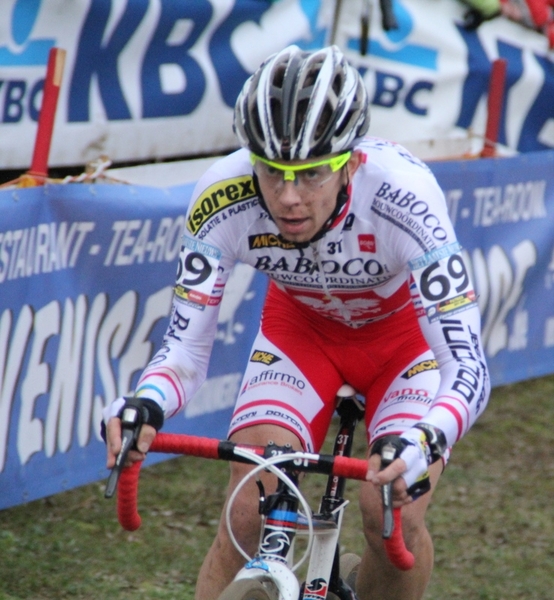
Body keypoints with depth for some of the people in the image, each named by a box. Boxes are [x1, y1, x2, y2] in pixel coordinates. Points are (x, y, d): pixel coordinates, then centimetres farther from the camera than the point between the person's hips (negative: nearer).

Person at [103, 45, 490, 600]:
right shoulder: (222, 198, -32)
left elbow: (467, 366, -41)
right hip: (300, 328, 2)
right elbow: (185, 346, -26)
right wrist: (142, 407, -48)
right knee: (247, 517, -16)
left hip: (405, 331, -2)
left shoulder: (401, 195, -40)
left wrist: (425, 442, -62)